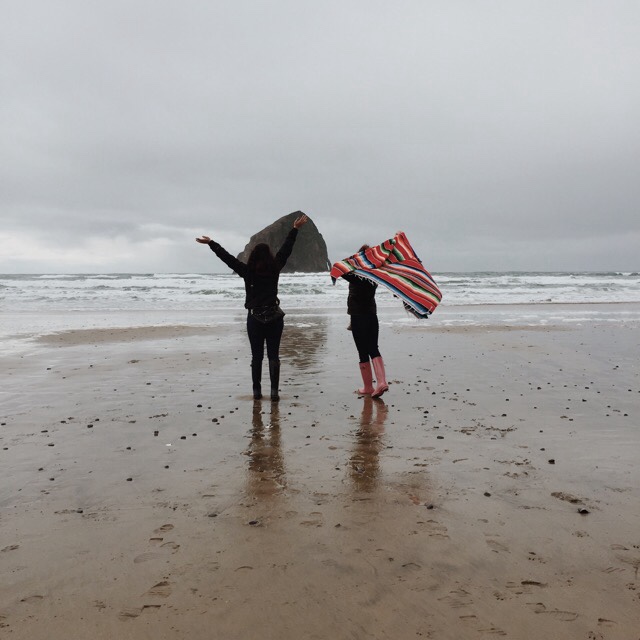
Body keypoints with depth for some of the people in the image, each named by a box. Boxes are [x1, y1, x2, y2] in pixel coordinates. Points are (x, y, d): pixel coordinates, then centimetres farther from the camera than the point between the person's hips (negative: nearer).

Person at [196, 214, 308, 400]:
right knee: (273, 355, 3)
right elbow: (286, 250, 7)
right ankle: (274, 390, -1)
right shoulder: (275, 269, -2)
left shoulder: (247, 271, -6)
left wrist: (211, 243, 8)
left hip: (254, 318, 0)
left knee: (257, 356, 8)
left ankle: (257, 390, 10)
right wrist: (295, 229, 17)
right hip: (274, 317, 1)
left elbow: (227, 257, -1)